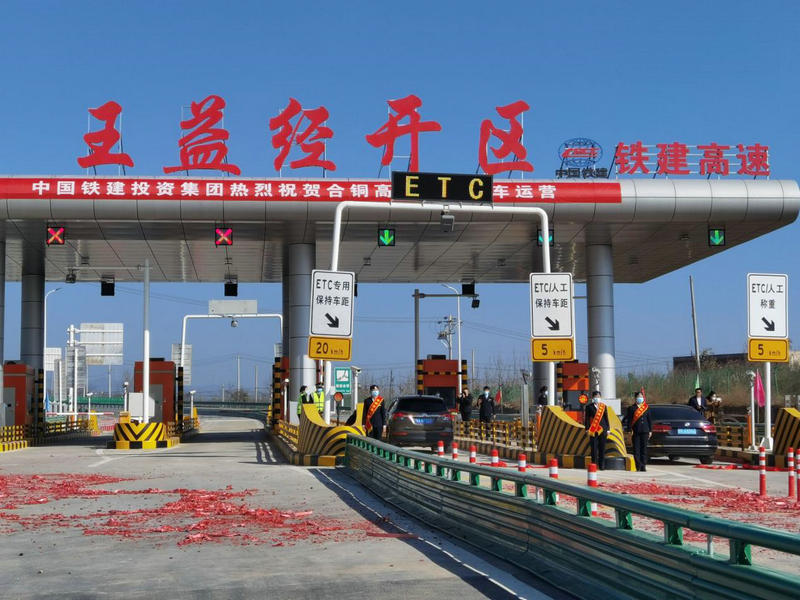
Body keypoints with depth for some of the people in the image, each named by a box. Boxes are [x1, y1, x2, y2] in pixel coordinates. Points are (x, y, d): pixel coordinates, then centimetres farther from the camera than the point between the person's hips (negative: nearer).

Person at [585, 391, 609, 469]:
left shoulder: (603, 406, 12)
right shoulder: (589, 407, 5)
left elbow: (606, 418, 13)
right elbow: (587, 419, 2)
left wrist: (607, 430, 8)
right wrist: (587, 429, -6)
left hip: (602, 430, 2)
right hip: (593, 431, -2)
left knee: (602, 448, 2)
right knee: (594, 449, -2)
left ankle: (602, 465, 7)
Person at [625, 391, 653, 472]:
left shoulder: (647, 408, 11)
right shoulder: (631, 408, 3)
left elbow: (649, 420, 11)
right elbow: (629, 420, 0)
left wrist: (650, 431, 6)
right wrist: (629, 431, -8)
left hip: (644, 432, 2)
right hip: (635, 432, -2)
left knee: (644, 448, 4)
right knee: (636, 449, -3)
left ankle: (643, 466, 8)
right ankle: (638, 466, -1)